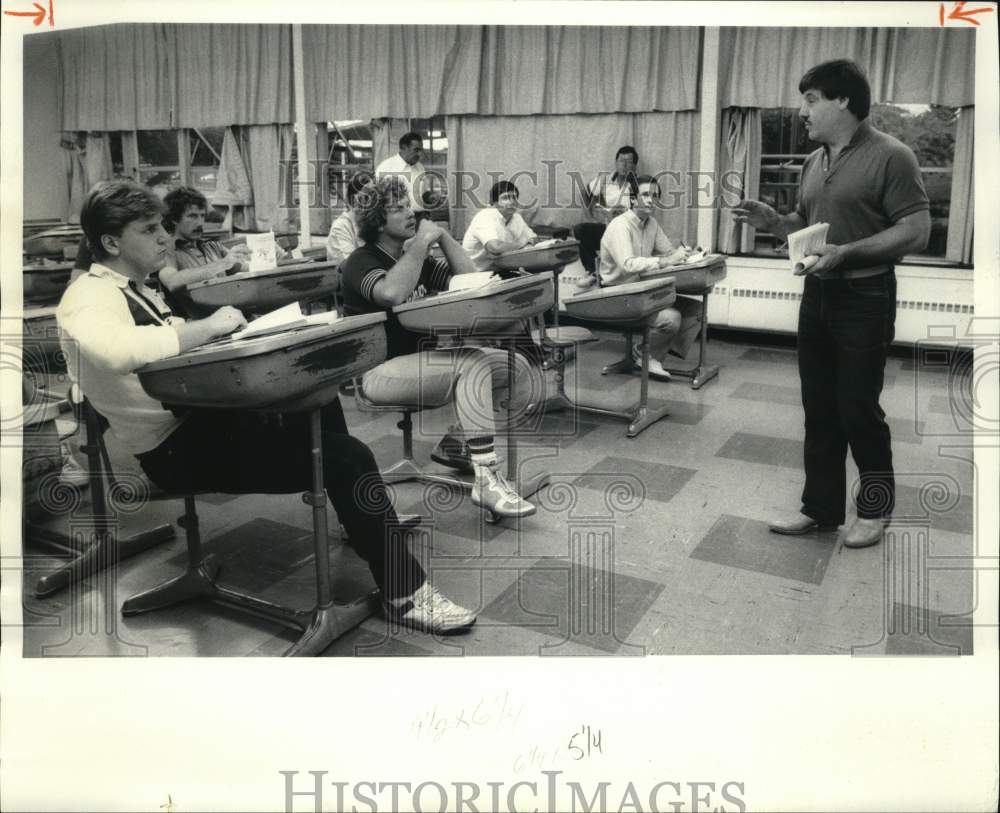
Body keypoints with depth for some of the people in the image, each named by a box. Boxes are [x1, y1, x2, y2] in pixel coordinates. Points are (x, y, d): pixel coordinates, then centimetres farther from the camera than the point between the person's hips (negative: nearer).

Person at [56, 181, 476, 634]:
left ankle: (364, 515, 25)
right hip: (175, 450, -9)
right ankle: (404, 594, -6)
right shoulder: (90, 297, -15)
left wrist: (221, 333, -5)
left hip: (201, 417, 9)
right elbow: (119, 349, -37)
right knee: (346, 456, -16)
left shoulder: (133, 289, 16)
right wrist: (207, 327, -27)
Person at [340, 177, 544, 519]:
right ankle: (487, 482, -32)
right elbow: (393, 294, -30)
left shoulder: (415, 259, 16)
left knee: (517, 365, -3)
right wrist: (422, 242, -20)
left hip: (419, 359, 8)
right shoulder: (361, 262, -6)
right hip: (379, 372, -8)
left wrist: (443, 236, 0)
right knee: (472, 364, -31)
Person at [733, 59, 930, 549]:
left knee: (858, 409, 1)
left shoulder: (890, 156, -11)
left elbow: (916, 230, -15)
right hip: (816, 295, 7)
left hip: (865, 300, -7)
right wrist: (772, 221, 1)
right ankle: (820, 507, 21)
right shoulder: (813, 162, 12)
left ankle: (875, 508, 21)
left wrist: (847, 253, -24)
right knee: (819, 410, 10)